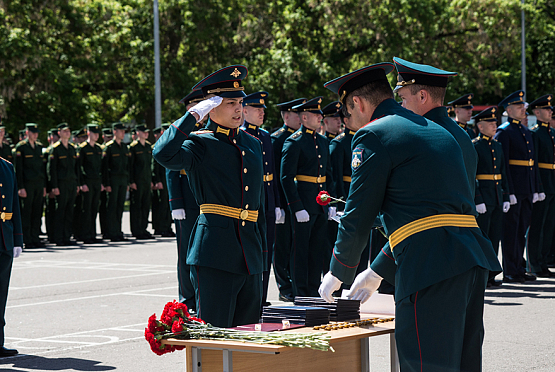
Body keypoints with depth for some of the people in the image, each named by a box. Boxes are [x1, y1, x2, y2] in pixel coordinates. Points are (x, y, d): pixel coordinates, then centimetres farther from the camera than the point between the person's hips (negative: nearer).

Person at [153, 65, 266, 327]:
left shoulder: (252, 144, 17)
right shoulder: (200, 144, -3)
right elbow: (163, 153, -25)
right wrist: (193, 115, -18)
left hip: (250, 256, 6)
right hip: (214, 253, -6)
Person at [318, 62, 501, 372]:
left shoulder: (374, 135, -1)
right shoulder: (438, 131, 26)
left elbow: (358, 219, 0)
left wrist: (337, 274, 17)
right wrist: (378, 272, 35)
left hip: (432, 267, -9)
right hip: (474, 258, 9)